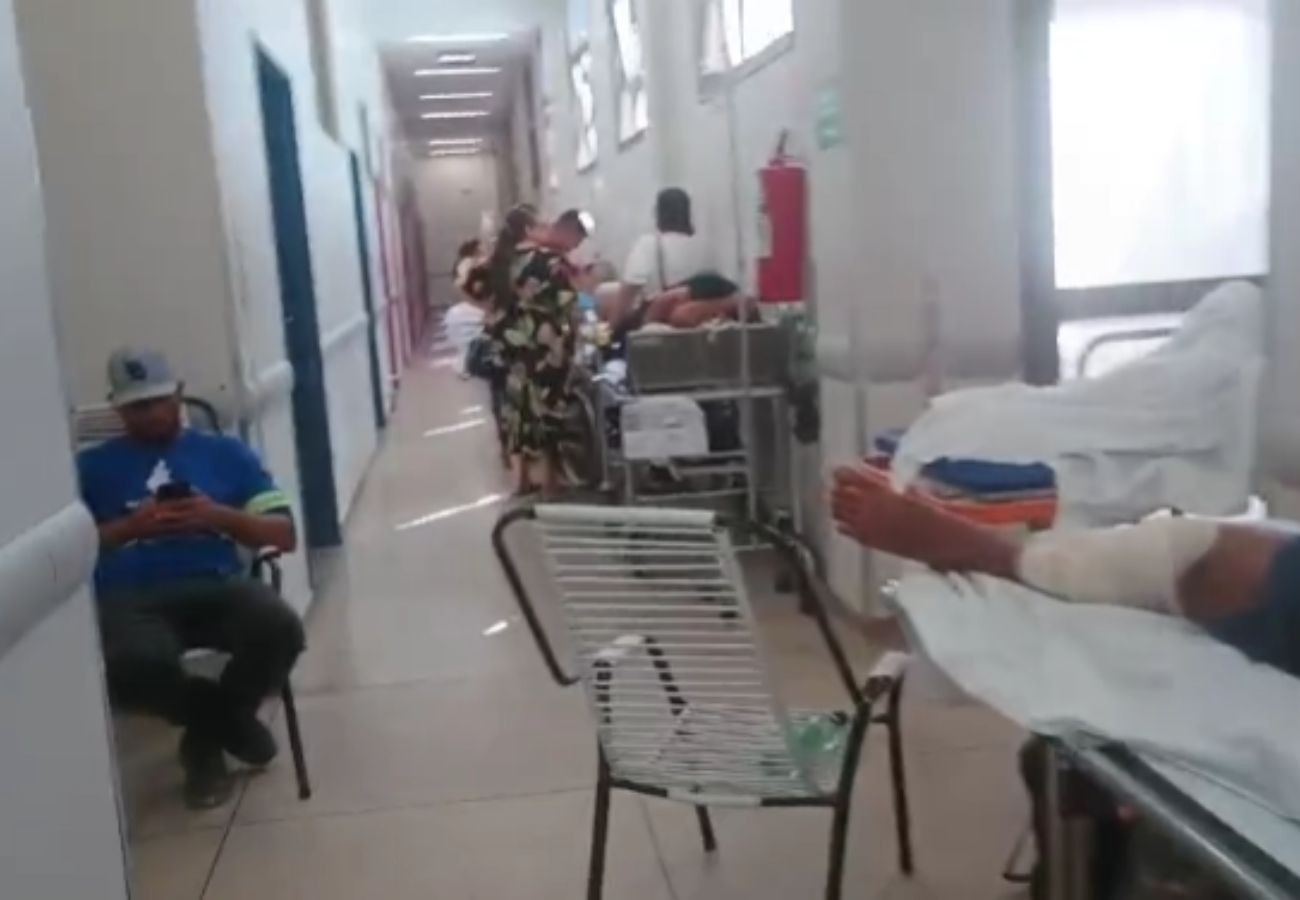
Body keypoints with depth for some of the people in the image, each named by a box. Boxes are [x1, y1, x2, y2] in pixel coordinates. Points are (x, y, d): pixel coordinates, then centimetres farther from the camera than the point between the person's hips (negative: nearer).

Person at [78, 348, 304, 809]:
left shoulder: (226, 453, 21)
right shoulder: (91, 466, 20)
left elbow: (284, 535, 14)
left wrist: (219, 516, -3)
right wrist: (130, 526, -5)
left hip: (215, 585, 1)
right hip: (131, 598, -1)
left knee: (280, 629, -33)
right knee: (134, 667, -38)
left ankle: (207, 734, 1)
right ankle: (227, 716, -1)